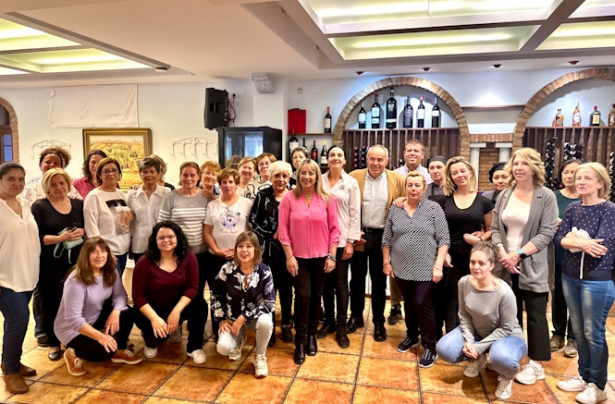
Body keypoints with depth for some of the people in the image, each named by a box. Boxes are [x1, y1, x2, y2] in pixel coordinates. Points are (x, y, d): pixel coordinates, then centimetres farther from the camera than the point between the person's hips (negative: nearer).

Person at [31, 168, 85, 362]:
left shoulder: (79, 204, 8)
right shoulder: (39, 206, -3)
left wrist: (82, 232, -10)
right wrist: (60, 238, -22)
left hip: (77, 261, 3)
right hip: (51, 264, -3)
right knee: (52, 302, 5)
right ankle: (54, 343, 22)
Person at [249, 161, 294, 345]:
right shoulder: (262, 195, 0)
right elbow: (252, 220, -3)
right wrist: (271, 235, -10)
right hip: (268, 249, -1)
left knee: (286, 286, 10)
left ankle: (286, 325, 26)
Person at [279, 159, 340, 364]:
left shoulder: (327, 200, -3)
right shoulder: (289, 198, -6)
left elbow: (334, 229, 1)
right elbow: (283, 230, -5)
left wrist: (331, 256, -3)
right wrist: (289, 256, -9)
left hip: (320, 256, 2)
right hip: (298, 256, -1)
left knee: (316, 296, 11)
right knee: (303, 295, -7)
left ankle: (312, 335, 31)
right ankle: (300, 340, 11)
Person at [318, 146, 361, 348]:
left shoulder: (351, 183, -1)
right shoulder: (320, 181, 3)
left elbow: (355, 214, -3)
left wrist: (351, 241, -7)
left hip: (342, 239, -2)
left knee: (341, 284, 5)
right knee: (326, 282, 11)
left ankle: (341, 327, 16)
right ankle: (329, 321, 27)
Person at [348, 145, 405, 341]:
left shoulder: (397, 180, -2)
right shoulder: (354, 177, -3)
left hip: (382, 237, 0)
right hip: (358, 236, 1)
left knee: (379, 281, 11)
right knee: (357, 279, 12)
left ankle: (379, 322, 25)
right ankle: (356, 317, 30)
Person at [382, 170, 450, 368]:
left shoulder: (434, 208, -5)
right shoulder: (395, 209, 3)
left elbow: (443, 240, -7)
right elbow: (386, 239, 8)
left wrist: (438, 265, -13)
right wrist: (386, 262, 6)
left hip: (425, 268, -3)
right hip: (401, 268, 3)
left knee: (422, 304, -3)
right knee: (409, 303, 15)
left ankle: (430, 346, 13)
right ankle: (412, 336, 35)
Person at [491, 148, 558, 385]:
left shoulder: (546, 196, -6)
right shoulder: (504, 195, 7)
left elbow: (546, 233, -12)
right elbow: (495, 228, 5)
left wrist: (518, 254, -18)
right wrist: (502, 253, -10)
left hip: (533, 266, -4)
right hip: (506, 264, 4)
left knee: (535, 314, 5)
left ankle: (536, 364, 18)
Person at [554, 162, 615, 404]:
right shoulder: (573, 208, 5)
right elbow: (559, 238, -4)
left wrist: (574, 239, -10)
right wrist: (583, 243, -21)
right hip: (570, 277, 6)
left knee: (593, 333, 4)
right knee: (578, 331, 15)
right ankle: (584, 376, 32)